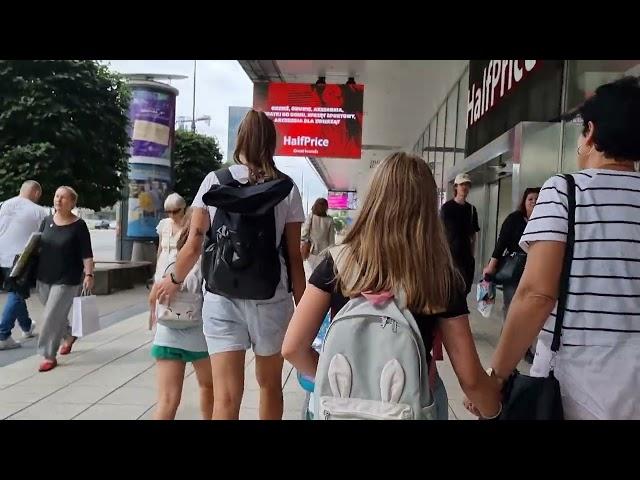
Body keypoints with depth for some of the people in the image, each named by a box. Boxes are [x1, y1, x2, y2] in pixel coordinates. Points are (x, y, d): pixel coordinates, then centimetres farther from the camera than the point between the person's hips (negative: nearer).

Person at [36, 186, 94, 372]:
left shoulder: (79, 225, -10)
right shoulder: (47, 221, 4)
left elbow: (87, 254, -11)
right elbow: (36, 246, 13)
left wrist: (89, 275, -19)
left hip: (67, 280, -6)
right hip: (45, 277, 6)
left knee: (52, 317, -7)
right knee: (58, 315, 19)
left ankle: (49, 356, 5)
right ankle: (69, 336, 46)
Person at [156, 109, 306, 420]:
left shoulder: (214, 180, 2)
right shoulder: (286, 188, 1)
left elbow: (194, 246, 1)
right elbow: (294, 257, 0)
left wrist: (175, 280, 20)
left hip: (222, 296, 0)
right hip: (270, 297, 1)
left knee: (226, 396, 1)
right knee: (270, 385, 20)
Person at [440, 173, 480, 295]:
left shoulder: (471, 209, 11)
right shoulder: (447, 207, -2)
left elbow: (473, 234, 15)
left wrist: (472, 254, 10)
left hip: (466, 254, 5)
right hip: (450, 253, -5)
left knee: (465, 287, 7)